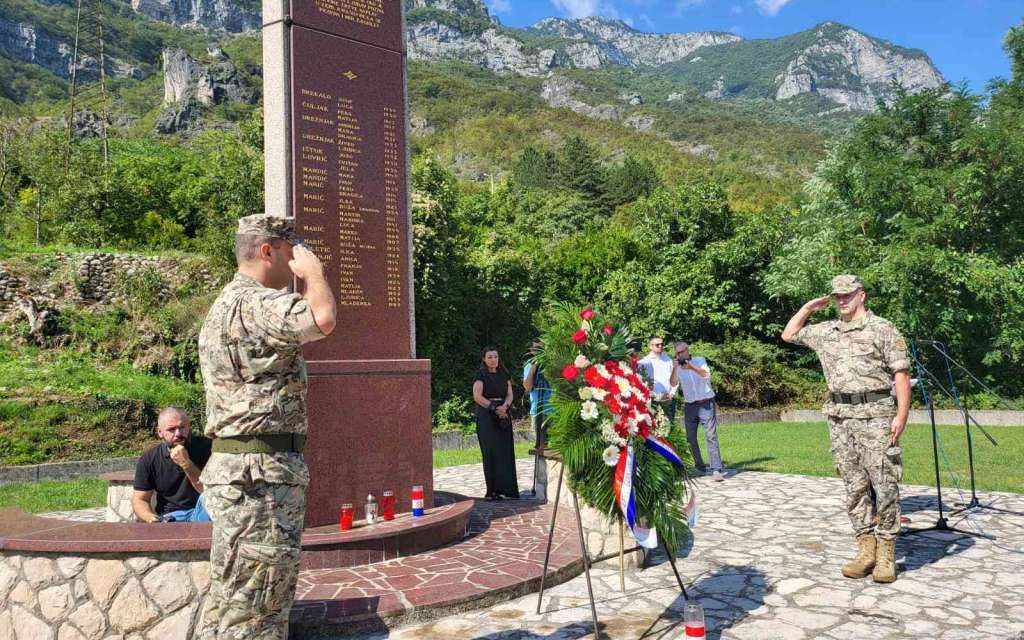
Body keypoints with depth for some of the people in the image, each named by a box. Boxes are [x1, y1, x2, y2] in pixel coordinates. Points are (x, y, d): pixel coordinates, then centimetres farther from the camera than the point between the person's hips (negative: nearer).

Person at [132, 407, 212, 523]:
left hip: (201, 515, -2)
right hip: (169, 517, 2)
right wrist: (151, 518, -18)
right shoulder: (148, 459, 0)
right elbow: (140, 500, 4)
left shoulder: (205, 447, -8)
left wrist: (186, 464, -25)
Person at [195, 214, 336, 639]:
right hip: (260, 472, -11)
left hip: (250, 467, 11)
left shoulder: (230, 302, 20)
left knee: (239, 599, 19)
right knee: (250, 605, -4)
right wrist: (314, 270, -14)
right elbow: (323, 319, -32)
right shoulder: (254, 302, -16)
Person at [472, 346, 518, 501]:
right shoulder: (481, 375, -1)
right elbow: (477, 396, -11)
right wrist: (494, 408, -15)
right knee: (491, 452, -7)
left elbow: (509, 394, 5)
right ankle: (492, 490, -6)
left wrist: (504, 406, -14)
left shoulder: (504, 375, 13)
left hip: (503, 417, 5)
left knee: (504, 452, 0)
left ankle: (502, 488, 4)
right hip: (486, 418, -4)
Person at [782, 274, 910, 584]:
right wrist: (807, 308, 17)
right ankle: (865, 549, 13)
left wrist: (902, 414, -14)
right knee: (854, 486, 7)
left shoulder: (882, 329, -1)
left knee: (885, 485, -4)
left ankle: (886, 553, 2)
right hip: (840, 418, 5)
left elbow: (901, 373, -5)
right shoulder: (825, 331, 15)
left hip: (875, 415, -5)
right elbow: (788, 335, 27)